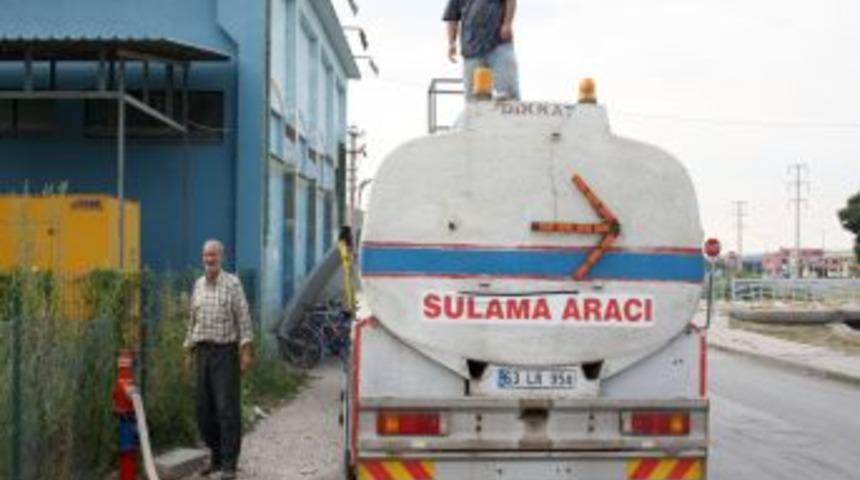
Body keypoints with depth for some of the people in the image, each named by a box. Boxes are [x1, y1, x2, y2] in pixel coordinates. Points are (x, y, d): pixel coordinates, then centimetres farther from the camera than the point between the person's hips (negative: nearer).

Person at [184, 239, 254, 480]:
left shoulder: (232, 283, -4)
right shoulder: (198, 285, 12)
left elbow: (243, 318, -7)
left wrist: (246, 351, -12)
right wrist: (189, 349, 16)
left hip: (225, 352, -6)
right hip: (203, 352, 6)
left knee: (227, 409, -7)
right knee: (204, 409, 8)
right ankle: (216, 457, 22)